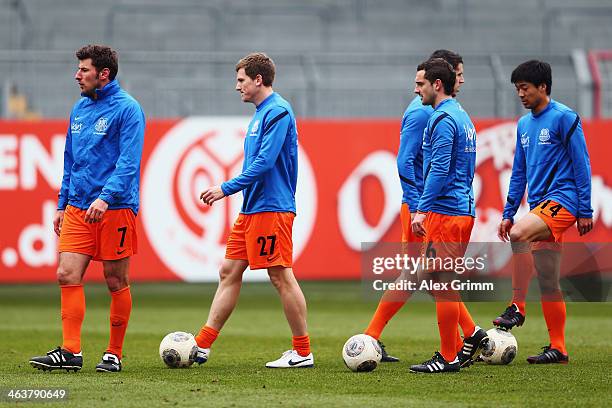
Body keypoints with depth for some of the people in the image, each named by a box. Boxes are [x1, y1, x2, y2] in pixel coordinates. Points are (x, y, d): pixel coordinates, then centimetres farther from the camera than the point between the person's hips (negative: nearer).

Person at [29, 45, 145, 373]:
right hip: (78, 208, 6)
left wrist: (105, 197, -27)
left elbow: (128, 162, -16)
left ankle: (114, 354, 11)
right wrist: (62, 204, 18)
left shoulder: (127, 109, -8)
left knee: (116, 281, 2)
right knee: (67, 275, -5)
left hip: (116, 208, -6)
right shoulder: (79, 109, 15)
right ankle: (71, 352, -4)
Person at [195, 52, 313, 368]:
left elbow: (264, 163, -21)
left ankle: (303, 353, 0)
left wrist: (226, 188, -18)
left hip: (271, 209, -10)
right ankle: (201, 346, 9)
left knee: (281, 277, -6)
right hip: (251, 210, 10)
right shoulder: (261, 113, 17)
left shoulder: (278, 112, -14)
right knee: (229, 272, 8)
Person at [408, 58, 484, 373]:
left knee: (442, 283, -5)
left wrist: (421, 210, -19)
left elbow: (439, 169, -19)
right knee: (438, 280, 15)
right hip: (463, 209, 10)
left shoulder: (442, 119, -13)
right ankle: (471, 334, 11)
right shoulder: (462, 116, 18)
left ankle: (448, 357, -2)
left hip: (445, 211, -10)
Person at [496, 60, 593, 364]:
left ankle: (517, 307, -24)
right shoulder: (524, 125, 16)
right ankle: (557, 348, 8)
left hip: (563, 199, -8)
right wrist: (508, 213, 15)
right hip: (540, 207, 8)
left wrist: (585, 211, -11)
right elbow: (519, 173, 21)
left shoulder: (564, 117, -6)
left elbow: (581, 164, -8)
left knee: (519, 234, -31)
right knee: (548, 283, 5)